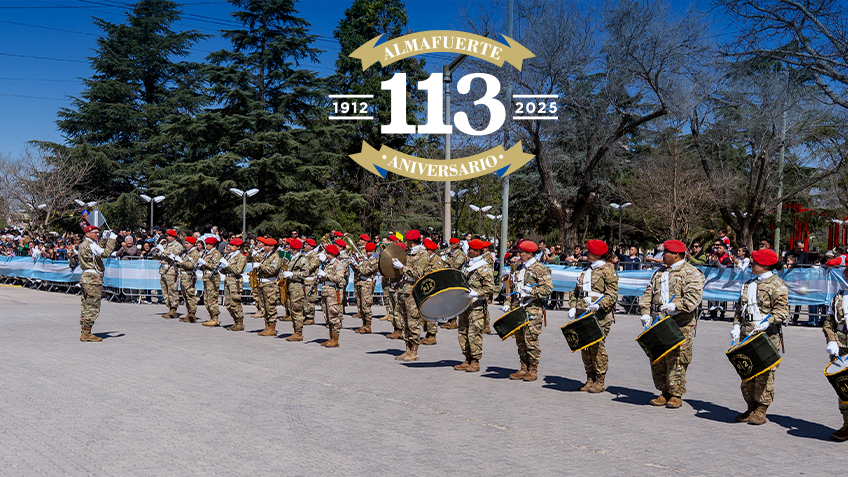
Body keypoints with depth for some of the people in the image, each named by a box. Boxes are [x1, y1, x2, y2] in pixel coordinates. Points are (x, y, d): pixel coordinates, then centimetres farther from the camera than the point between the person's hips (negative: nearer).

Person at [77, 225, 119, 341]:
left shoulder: (84, 244, 18)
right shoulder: (90, 245, -13)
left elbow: (99, 248, 34)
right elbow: (105, 253, -24)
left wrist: (105, 238, 25)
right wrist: (112, 239, -15)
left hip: (85, 277, 10)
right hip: (93, 278, -10)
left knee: (86, 306, 12)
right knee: (93, 307, -6)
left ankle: (84, 332, 16)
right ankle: (86, 333, -5)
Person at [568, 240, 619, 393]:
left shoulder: (607, 270, -3)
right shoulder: (586, 271, 20)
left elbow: (612, 294, -10)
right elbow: (576, 292, 23)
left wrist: (599, 305, -24)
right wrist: (573, 307, 8)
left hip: (600, 315, -7)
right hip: (583, 314, 7)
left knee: (597, 346, -7)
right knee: (584, 346, 6)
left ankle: (600, 381, 3)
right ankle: (590, 379, 16)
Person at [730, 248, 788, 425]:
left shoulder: (777, 285, -4)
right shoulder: (749, 285, 18)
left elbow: (782, 311, -12)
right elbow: (740, 308, 22)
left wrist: (765, 324, -25)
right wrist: (736, 326, 9)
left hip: (767, 336, -7)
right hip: (747, 336, 7)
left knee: (764, 374, -4)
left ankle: (761, 411, 4)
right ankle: (751, 408, 18)